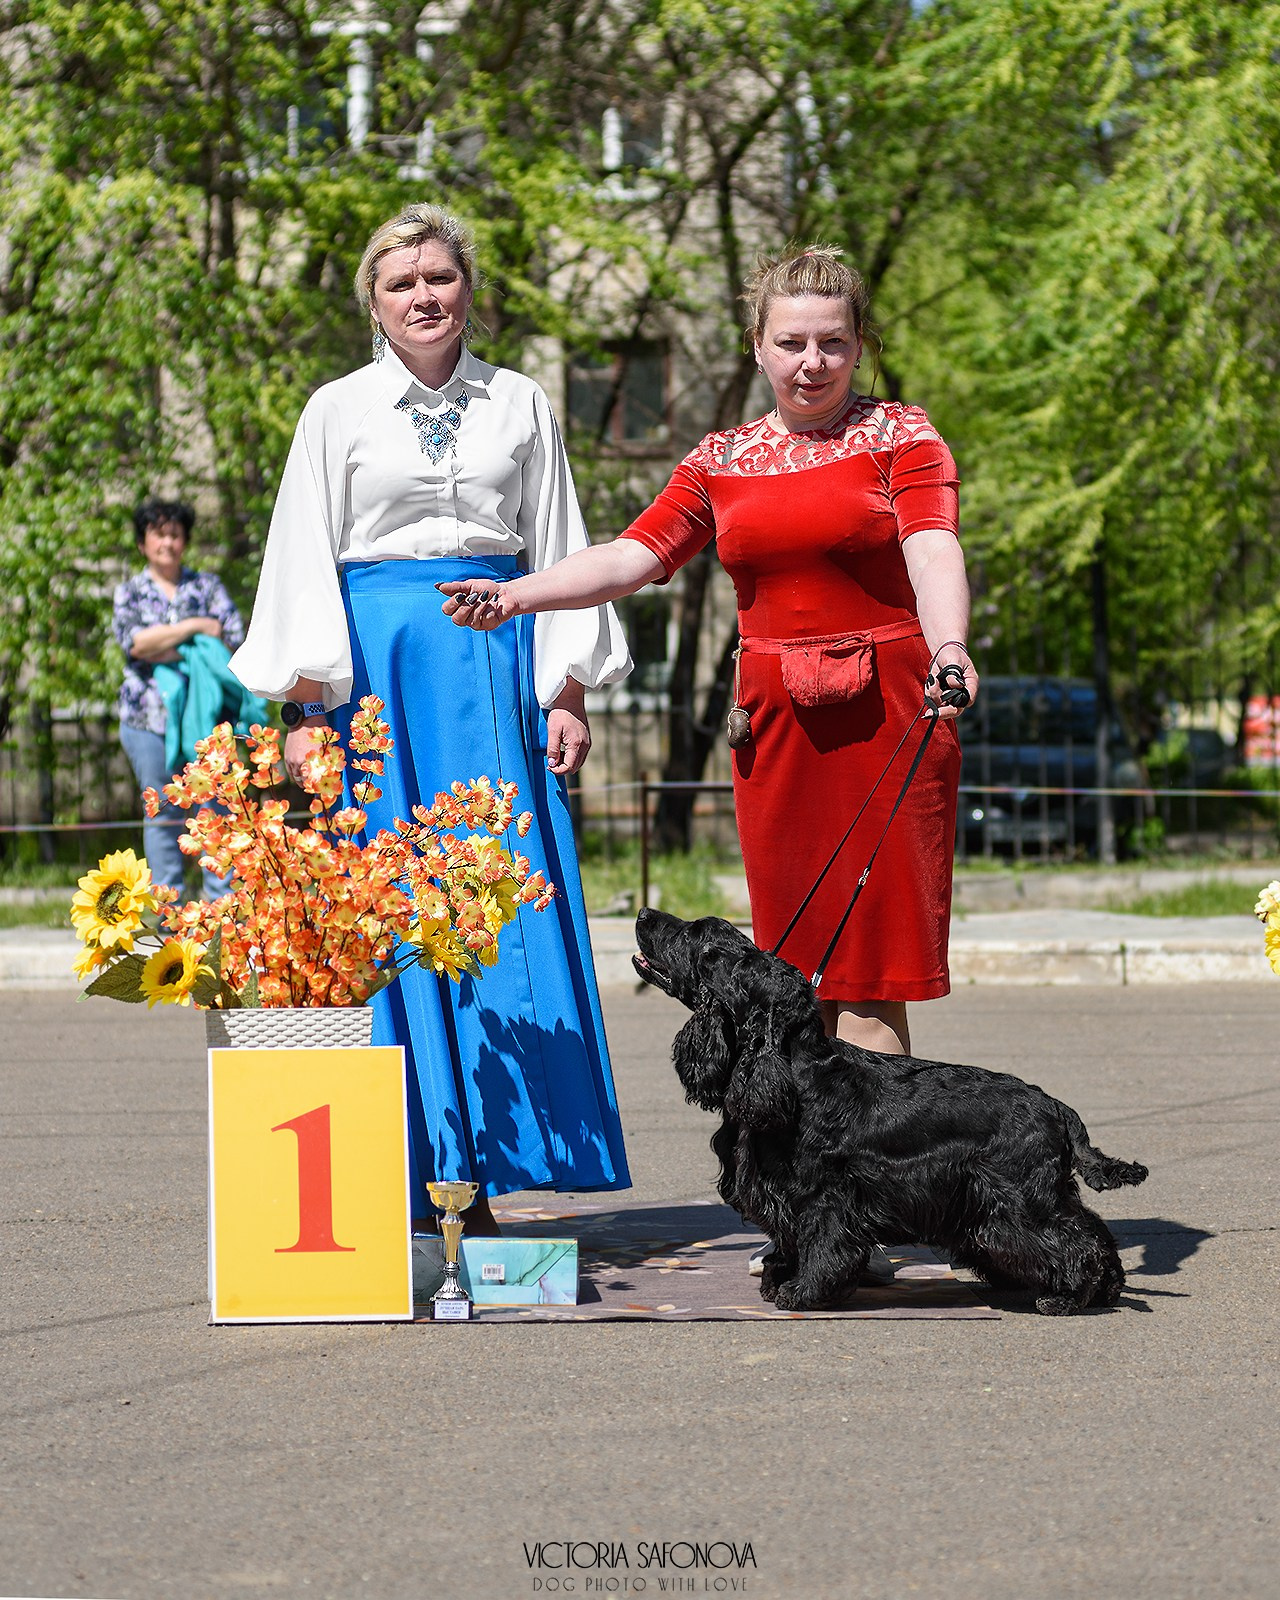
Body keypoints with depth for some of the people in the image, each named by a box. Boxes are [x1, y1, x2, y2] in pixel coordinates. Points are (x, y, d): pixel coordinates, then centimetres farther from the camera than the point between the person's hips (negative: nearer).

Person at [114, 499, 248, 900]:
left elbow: (233, 636, -1)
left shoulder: (206, 585, 13)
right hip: (150, 714, 0)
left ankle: (220, 897, -3)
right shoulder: (129, 593, 12)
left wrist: (161, 648, -8)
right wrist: (195, 627, -10)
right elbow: (133, 641, -8)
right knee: (162, 812, 1)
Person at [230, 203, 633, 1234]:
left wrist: (567, 693, 3)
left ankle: (476, 1178, -2)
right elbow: (304, 561, 6)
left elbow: (560, 551, 12)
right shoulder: (338, 412, 8)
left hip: (499, 666, 1)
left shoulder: (521, 406, 13)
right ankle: (405, 1166, -3)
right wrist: (308, 707, -4)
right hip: (379, 665, -1)